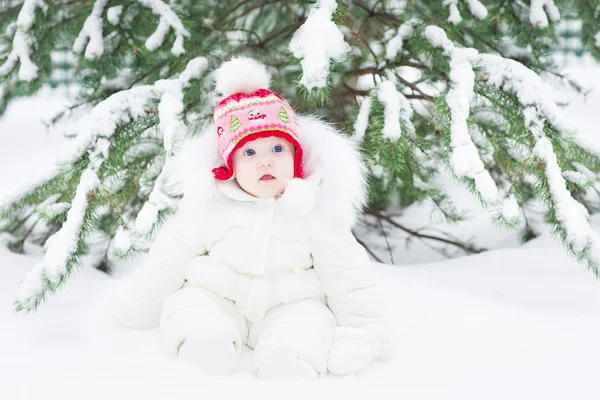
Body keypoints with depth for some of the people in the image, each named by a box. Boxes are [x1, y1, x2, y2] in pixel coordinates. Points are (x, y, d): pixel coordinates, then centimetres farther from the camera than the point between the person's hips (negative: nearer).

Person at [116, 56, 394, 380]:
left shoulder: (315, 209, -5)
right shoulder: (209, 206, -3)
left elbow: (346, 273, 0)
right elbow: (170, 261, 9)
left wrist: (366, 327, -3)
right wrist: (143, 309, 14)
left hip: (291, 305, -2)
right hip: (216, 297, 2)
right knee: (189, 304, -30)